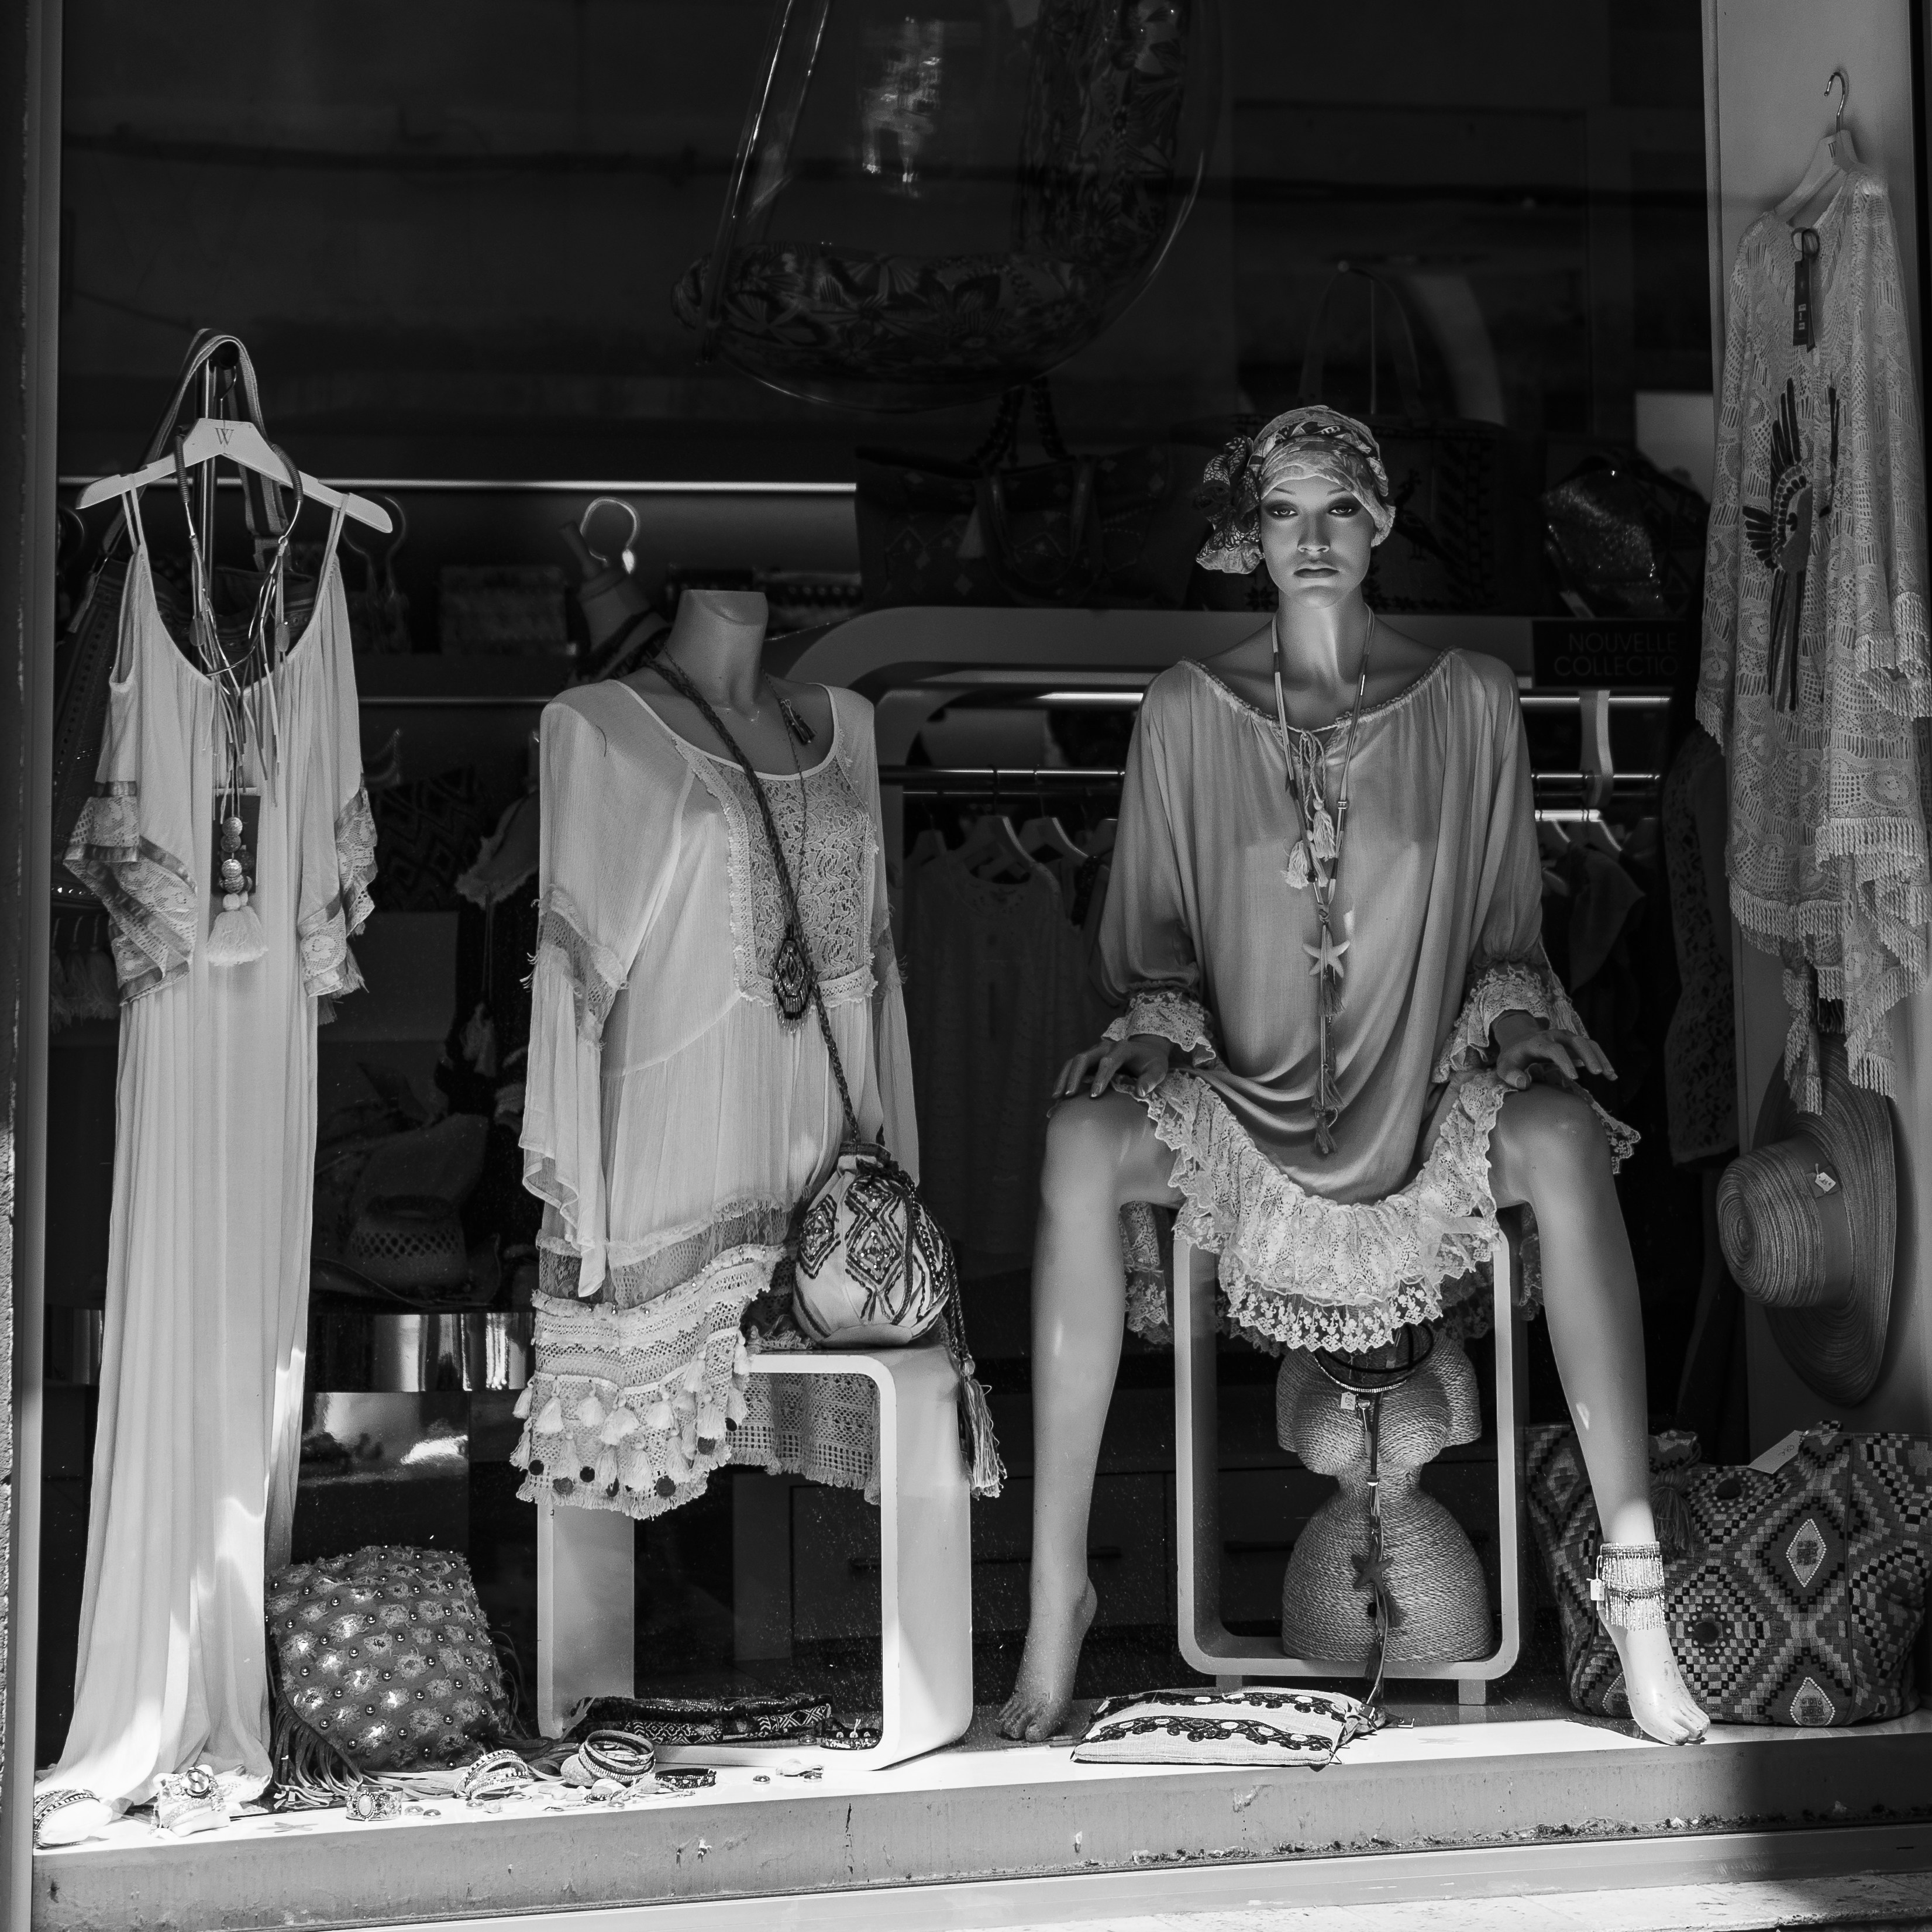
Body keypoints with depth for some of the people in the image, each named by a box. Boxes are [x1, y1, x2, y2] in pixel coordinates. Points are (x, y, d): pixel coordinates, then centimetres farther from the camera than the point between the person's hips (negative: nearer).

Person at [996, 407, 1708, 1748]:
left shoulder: (1472, 702, 8)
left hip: (1432, 1097, 0)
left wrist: (1509, 1026, -7)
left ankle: (1636, 1584, -32)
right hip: (1244, 1106, 0)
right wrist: (1169, 1024, -8)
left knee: (1563, 1135, -34)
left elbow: (1510, 930, 12)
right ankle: (1057, 1591, -28)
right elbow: (1149, 937, 12)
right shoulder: (1185, 712, 8)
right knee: (1083, 1142, -31)